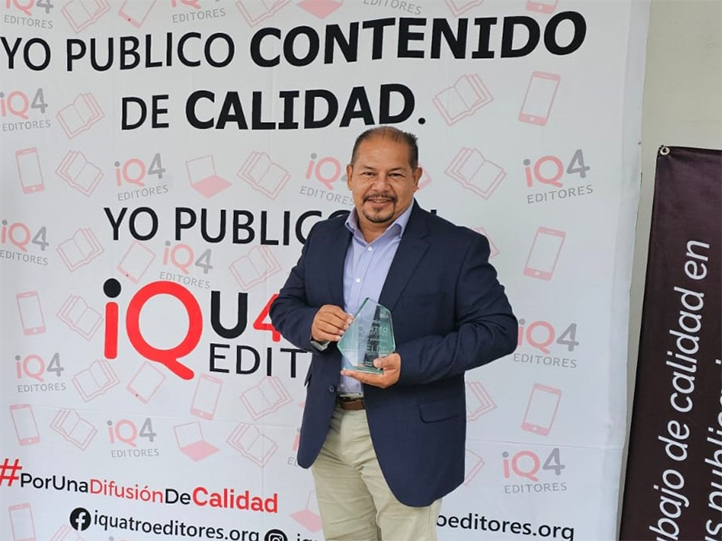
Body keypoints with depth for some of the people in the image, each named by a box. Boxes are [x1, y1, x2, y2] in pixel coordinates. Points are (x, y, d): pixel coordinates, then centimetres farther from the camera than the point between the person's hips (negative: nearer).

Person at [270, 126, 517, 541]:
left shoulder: (457, 246, -11)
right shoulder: (324, 237, 4)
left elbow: (498, 328, -13)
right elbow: (284, 306, 11)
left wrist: (410, 363, -24)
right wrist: (311, 323, -14)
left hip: (406, 436, -4)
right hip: (329, 428, 5)